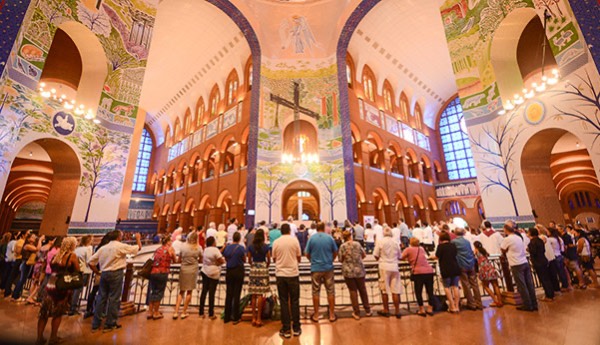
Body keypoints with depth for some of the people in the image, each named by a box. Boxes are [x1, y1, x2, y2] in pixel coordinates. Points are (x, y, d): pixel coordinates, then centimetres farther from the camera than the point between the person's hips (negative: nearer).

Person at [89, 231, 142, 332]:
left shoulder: (103, 248, 9)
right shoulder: (120, 246, -9)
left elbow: (90, 262, 8)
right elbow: (138, 248, -4)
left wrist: (98, 272, 16)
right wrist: (138, 239, 12)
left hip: (104, 274, 6)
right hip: (116, 274, -6)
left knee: (101, 298, 14)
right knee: (114, 299, 3)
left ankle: (95, 324, 21)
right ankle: (110, 324, 11)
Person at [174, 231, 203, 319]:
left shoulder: (183, 246, -6)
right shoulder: (199, 248, -9)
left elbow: (179, 259, 2)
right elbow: (201, 259, -1)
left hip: (183, 270, 2)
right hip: (193, 270, -2)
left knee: (181, 291, 17)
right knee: (189, 292, 12)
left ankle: (176, 312, 15)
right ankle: (184, 313, 20)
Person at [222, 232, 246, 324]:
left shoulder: (227, 247, -1)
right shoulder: (241, 248, -13)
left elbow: (226, 259, 9)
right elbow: (244, 260, -2)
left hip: (229, 272, 4)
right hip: (239, 271, -4)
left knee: (229, 294, 13)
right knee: (237, 294, 5)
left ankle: (227, 317, 22)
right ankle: (236, 318, 13)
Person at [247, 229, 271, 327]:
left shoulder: (250, 246, -1)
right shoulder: (266, 247, -6)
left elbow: (249, 260, 5)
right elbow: (269, 260, 0)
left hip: (253, 270, 2)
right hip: (263, 270, -2)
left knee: (254, 295, 10)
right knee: (261, 295, 4)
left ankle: (254, 318, 19)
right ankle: (259, 318, 9)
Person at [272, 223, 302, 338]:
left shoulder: (276, 242, -3)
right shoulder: (294, 240, -5)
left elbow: (274, 259, 8)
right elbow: (299, 258, 1)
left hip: (280, 274, 1)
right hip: (293, 274, -1)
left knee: (284, 302, 11)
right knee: (295, 301, 12)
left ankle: (286, 329, 17)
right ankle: (296, 328, 20)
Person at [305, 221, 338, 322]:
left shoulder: (311, 238, -7)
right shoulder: (329, 238, -5)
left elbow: (307, 254, -2)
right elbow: (335, 253, 3)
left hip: (315, 268, 0)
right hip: (328, 268, 0)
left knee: (316, 292, 12)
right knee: (330, 291, 13)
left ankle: (316, 315, 23)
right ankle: (332, 315, 23)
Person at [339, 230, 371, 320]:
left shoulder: (342, 246, -8)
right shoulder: (357, 244, -4)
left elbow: (341, 260, -4)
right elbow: (364, 255, 6)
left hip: (348, 271, -2)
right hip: (359, 270, 2)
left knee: (353, 291, 9)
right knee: (362, 290, 18)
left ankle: (357, 313, 16)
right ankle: (367, 310, 30)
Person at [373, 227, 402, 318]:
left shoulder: (380, 242, -5)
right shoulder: (396, 243, 3)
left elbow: (376, 256, -5)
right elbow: (399, 256, 8)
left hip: (384, 267, -2)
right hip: (394, 267, 2)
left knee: (384, 290, 8)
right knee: (396, 290, 7)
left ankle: (386, 310, 17)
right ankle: (397, 311, 12)